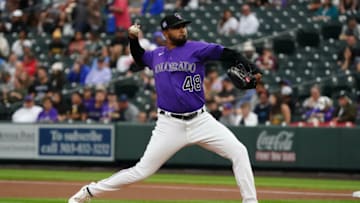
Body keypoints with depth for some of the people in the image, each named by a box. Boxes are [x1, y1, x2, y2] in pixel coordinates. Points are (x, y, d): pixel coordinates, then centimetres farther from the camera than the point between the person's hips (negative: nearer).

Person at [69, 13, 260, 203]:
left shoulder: (196, 49, -3)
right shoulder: (156, 55, 9)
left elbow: (226, 53, -13)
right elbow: (140, 59, 32)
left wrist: (252, 69, -28)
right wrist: (133, 38, 14)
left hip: (200, 121, 0)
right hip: (169, 125, 0)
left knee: (239, 152, -14)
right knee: (142, 170, -1)